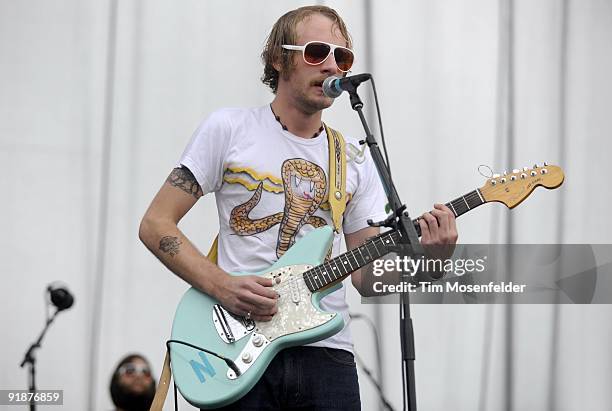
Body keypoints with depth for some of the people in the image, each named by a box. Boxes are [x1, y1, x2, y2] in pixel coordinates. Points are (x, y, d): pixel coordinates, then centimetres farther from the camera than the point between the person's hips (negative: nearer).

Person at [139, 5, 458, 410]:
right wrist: (222, 286, -14)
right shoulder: (229, 129, 2)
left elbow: (368, 276, 11)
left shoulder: (357, 160, 13)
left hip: (327, 354, 3)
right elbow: (156, 225, 0)